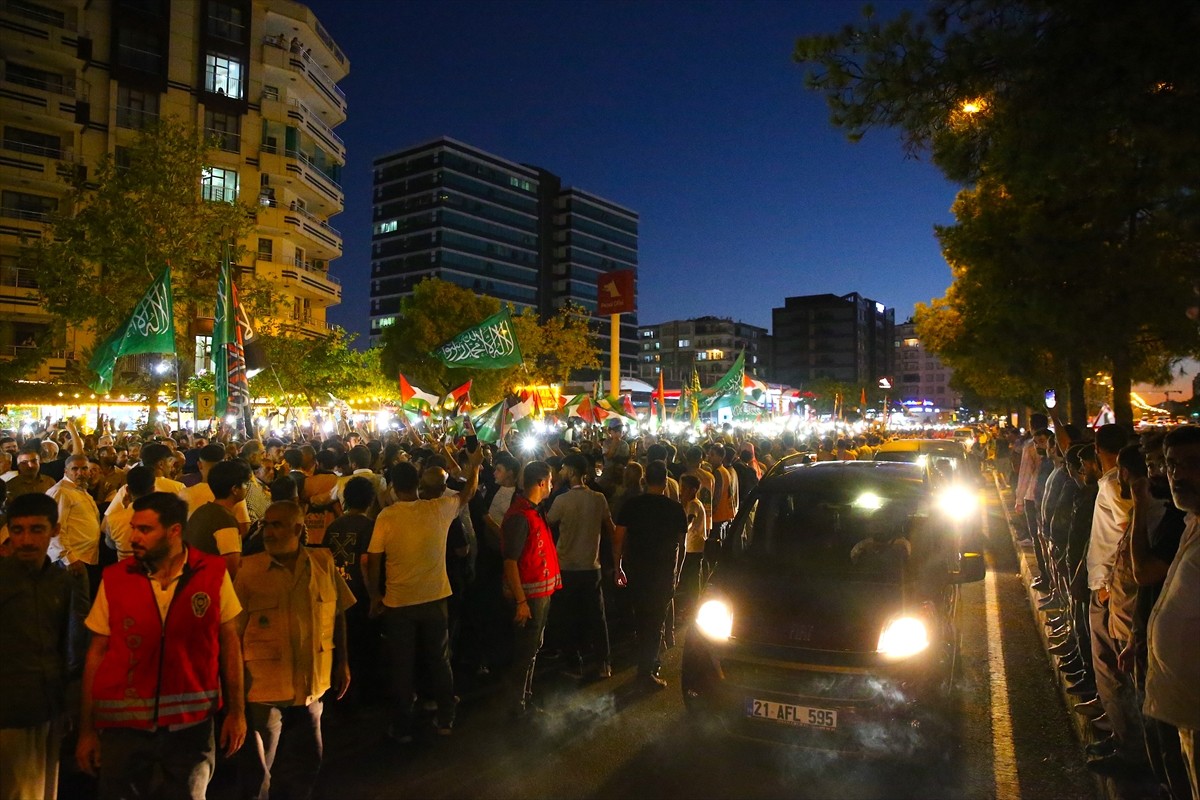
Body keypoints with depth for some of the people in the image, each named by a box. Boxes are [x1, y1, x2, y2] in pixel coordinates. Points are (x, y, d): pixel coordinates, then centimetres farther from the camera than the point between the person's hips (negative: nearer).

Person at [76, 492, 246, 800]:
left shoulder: (214, 573, -7)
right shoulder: (114, 578, -5)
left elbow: (229, 641, -1)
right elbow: (97, 653, 1)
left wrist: (236, 711, -1)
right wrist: (87, 729, 1)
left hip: (192, 725, 0)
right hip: (124, 724, 0)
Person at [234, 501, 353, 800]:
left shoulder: (324, 562, -2)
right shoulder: (250, 569, -9)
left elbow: (338, 615, 7)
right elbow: (233, 629, -5)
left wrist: (342, 662, 8)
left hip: (311, 683, 3)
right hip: (263, 685, -3)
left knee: (307, 760, 18)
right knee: (258, 767, 12)